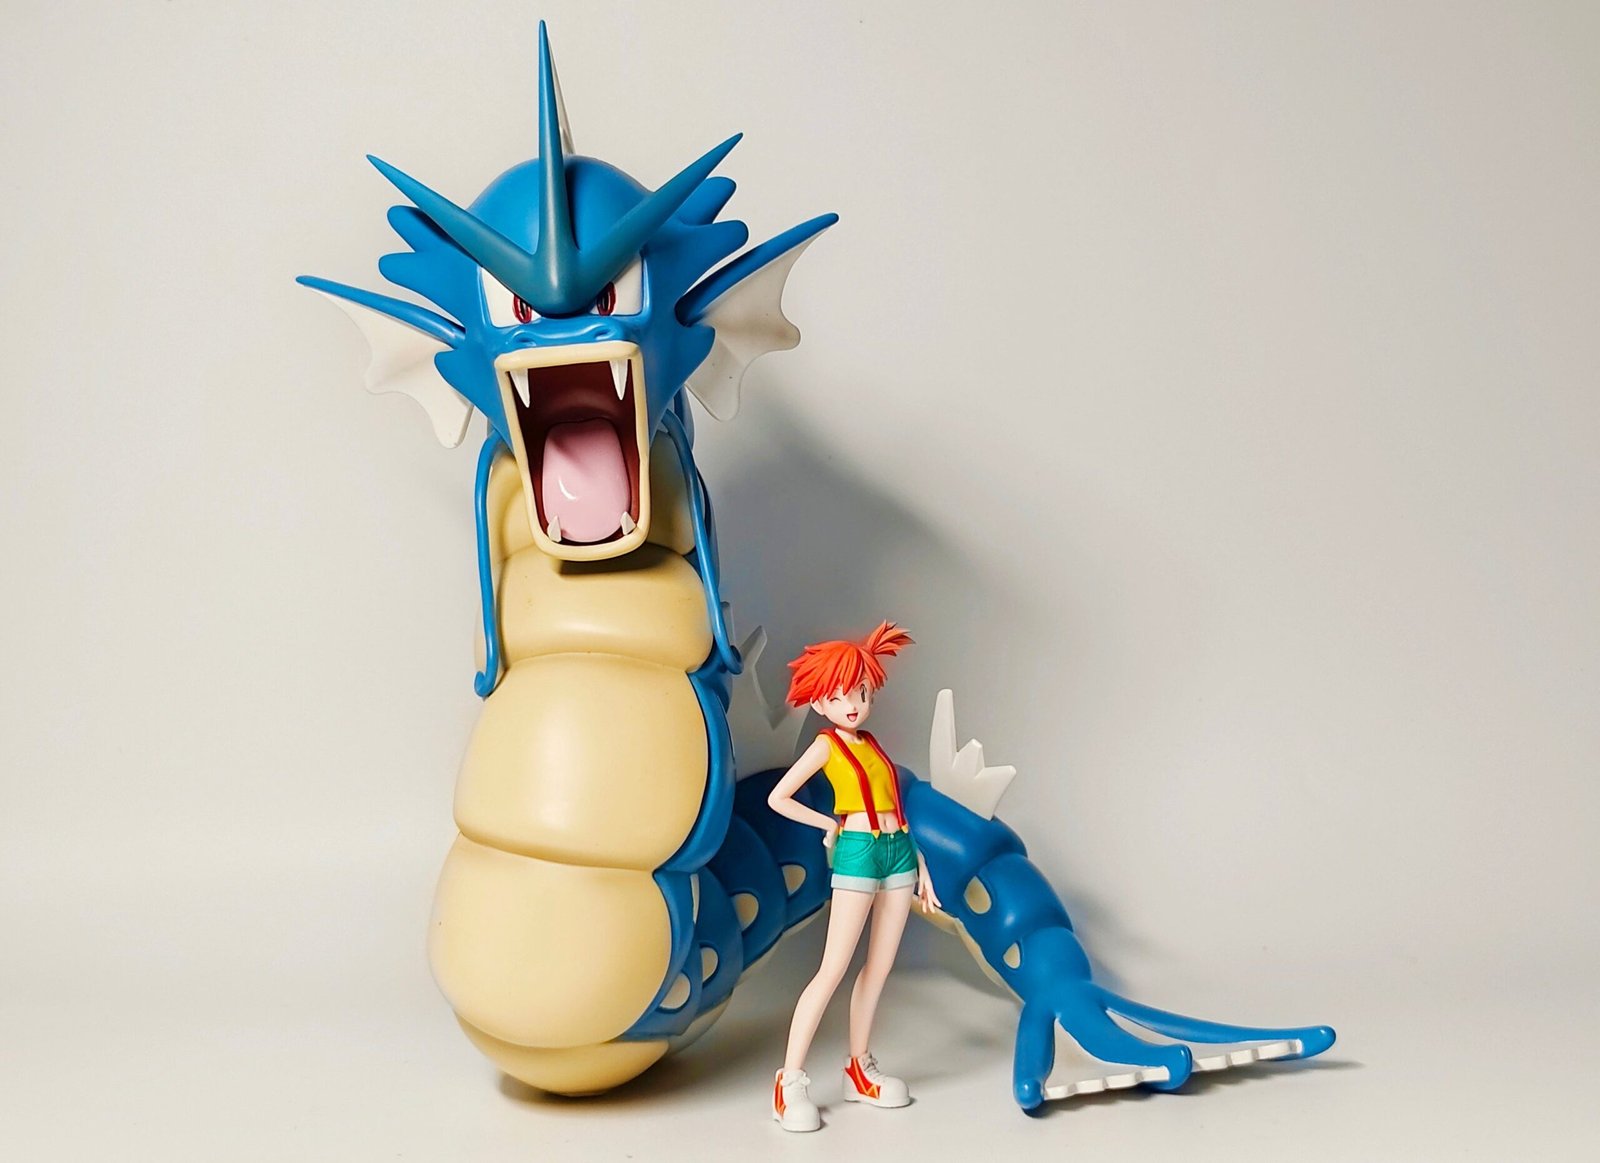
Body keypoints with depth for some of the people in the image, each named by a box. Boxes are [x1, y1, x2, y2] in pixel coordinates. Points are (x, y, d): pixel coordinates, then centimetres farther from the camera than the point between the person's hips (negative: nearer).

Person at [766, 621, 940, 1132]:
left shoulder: (871, 743, 16)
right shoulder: (826, 745, -2)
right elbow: (778, 797, -9)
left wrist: (921, 864, 15)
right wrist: (830, 825, 0)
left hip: (899, 851, 7)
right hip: (858, 852, -7)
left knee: (879, 967, 9)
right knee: (833, 970, -9)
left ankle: (860, 1069, 19)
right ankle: (790, 1080, -7)